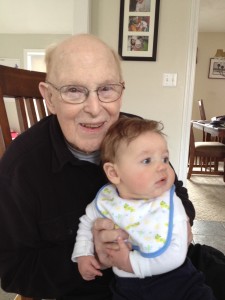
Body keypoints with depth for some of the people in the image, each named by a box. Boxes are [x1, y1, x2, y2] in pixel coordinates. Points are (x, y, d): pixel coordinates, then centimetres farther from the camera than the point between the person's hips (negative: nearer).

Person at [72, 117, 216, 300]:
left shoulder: (170, 204, -18)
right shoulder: (105, 200, -10)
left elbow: (177, 253, -23)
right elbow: (87, 223, 10)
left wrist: (132, 263, -23)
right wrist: (83, 254, 0)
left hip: (174, 278, -2)